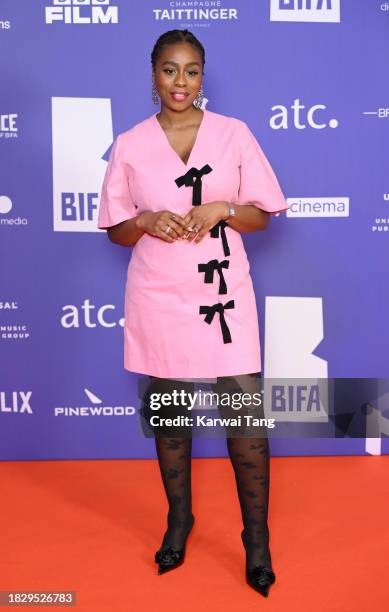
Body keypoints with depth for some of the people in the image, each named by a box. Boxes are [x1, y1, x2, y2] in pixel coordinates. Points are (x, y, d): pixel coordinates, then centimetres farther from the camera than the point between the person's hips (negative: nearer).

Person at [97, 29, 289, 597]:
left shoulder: (234, 133, 2)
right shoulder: (129, 145, 3)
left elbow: (262, 215, 5)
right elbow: (117, 231, 7)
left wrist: (223, 208, -14)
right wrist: (146, 221, -14)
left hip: (223, 292, -1)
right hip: (158, 296, 1)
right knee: (167, 412, 12)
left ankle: (257, 539, 16)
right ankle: (179, 519, 34)